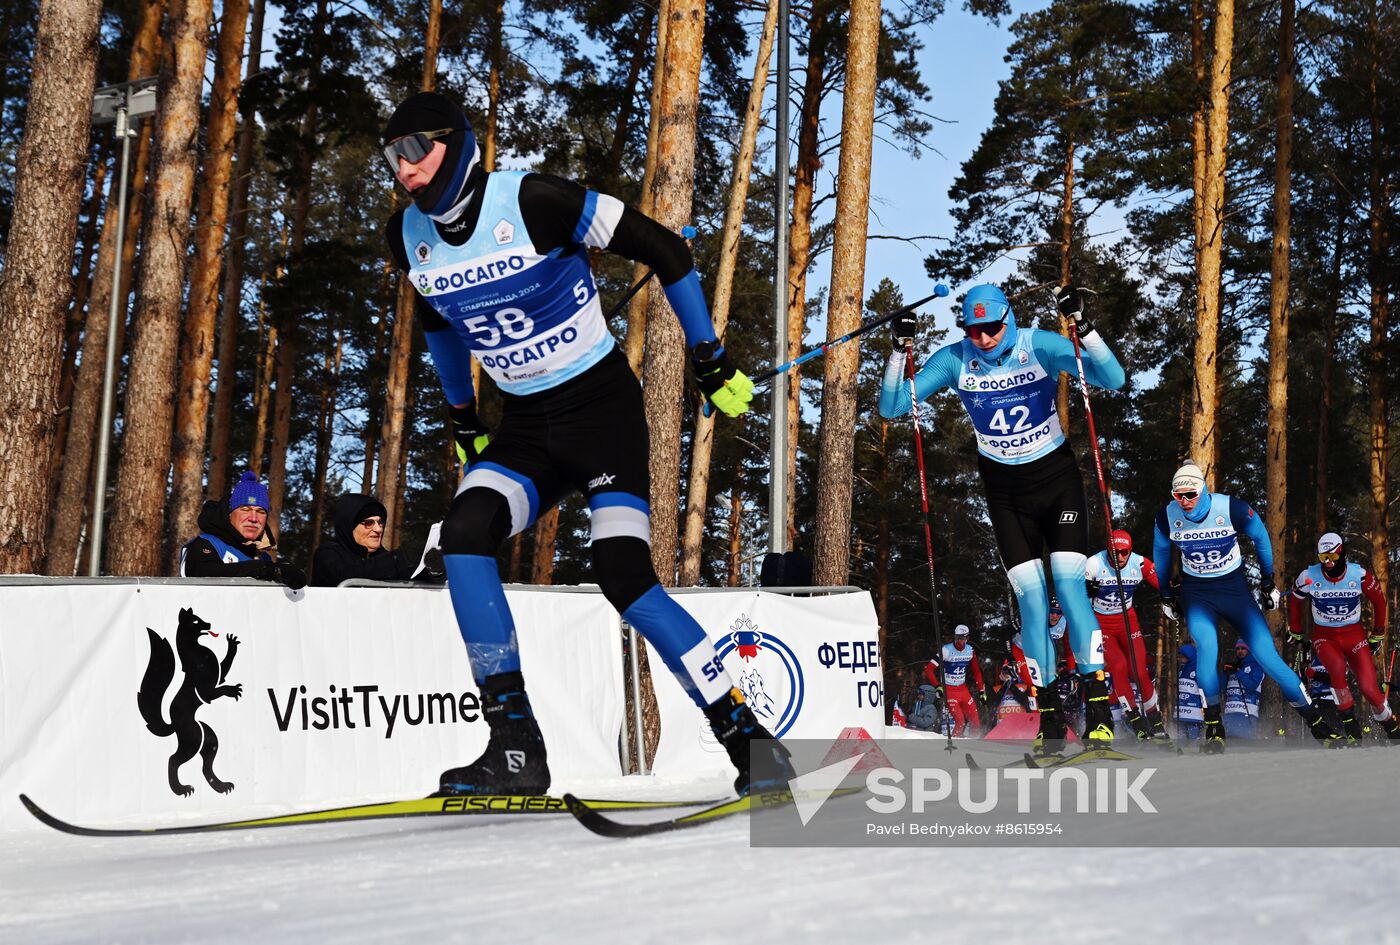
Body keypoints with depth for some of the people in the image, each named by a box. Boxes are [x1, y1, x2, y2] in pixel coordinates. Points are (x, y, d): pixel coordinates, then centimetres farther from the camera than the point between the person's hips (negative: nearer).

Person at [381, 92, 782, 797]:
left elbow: (664, 250, -11)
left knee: (623, 577, -19)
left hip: (603, 406, -5)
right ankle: (515, 745, -17)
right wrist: (463, 421, 28)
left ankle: (747, 736, -5)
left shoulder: (532, 200, -18)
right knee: (463, 533, -21)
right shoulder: (410, 236, 2)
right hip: (523, 424, 5)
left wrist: (712, 363, -6)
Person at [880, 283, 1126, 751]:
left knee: (1069, 585, -14)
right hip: (1004, 489, 2)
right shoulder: (954, 360, -9)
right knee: (1031, 597, -4)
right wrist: (900, 350, -23)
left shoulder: (1039, 346, -15)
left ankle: (1098, 702, -9)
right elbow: (891, 407, -10)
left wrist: (1083, 327, -36)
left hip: (1057, 478, -2)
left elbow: (1113, 379, -23)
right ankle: (1049, 715, 5)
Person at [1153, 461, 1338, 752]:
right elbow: (1160, 552, 9)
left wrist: (1268, 581, 8)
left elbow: (1261, 538, 0)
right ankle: (1213, 725, -9)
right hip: (1195, 592, 1)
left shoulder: (1232, 508, -20)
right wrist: (1165, 594, 16)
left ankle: (1314, 719, 6)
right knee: (1206, 646, -26)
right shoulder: (1167, 516, -13)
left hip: (1234, 588, -1)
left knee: (1266, 654, -9)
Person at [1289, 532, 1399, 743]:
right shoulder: (1309, 577, -11)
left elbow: (1378, 601, 6)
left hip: (1354, 634, 0)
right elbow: (1295, 601, 8)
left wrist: (1377, 635, 12)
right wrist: (1296, 633, 15)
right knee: (1337, 667, -33)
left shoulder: (1360, 575, -12)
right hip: (1324, 637, 0)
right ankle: (1348, 718, -14)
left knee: (1368, 687, -14)